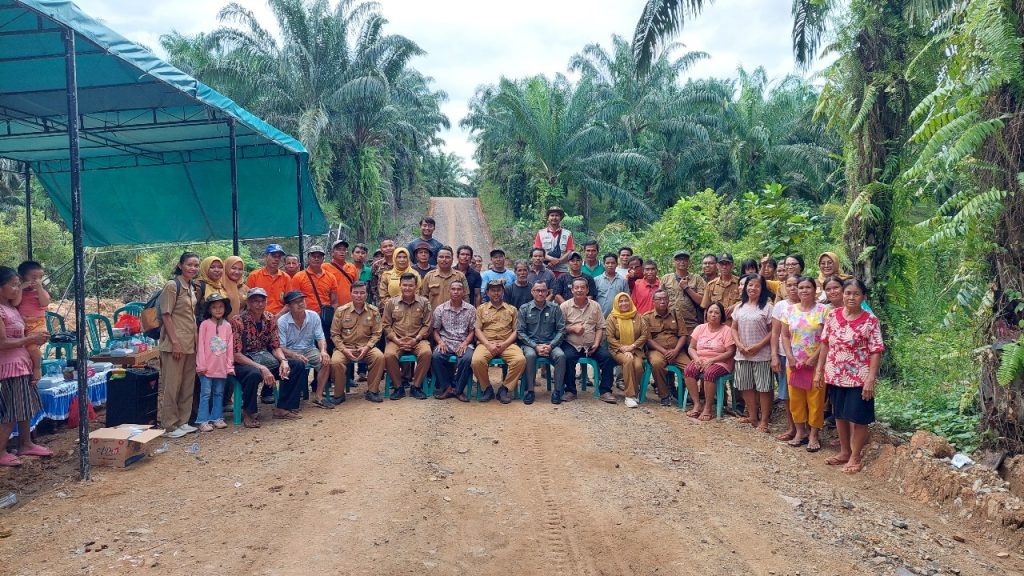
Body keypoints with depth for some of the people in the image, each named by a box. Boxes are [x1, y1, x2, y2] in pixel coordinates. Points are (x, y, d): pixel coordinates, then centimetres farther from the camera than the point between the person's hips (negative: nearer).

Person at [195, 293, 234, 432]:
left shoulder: (227, 326, 5)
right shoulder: (205, 324, -5)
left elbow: (230, 347, 6)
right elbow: (200, 345, -6)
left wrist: (230, 366, 4)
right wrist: (201, 365, -10)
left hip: (222, 367, 4)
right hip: (207, 367, -4)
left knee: (219, 393, 12)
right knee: (206, 393, 0)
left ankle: (217, 418, 21)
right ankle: (203, 421, 4)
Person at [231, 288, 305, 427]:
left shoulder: (269, 318, 2)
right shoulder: (238, 322, -15)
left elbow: (276, 347, 6)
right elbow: (236, 354, -20)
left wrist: (283, 361, -17)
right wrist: (261, 368, -29)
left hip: (265, 358, 6)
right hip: (243, 362, -6)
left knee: (298, 365, -8)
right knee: (254, 374, -39)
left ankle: (283, 408, 2)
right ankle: (249, 413, -12)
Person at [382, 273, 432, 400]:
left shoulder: (424, 302, 7)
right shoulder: (391, 303, 9)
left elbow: (426, 325, 4)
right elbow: (386, 325, 6)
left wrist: (416, 339, -10)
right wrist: (396, 340, -9)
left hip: (417, 340, 0)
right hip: (396, 340, 0)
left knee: (426, 353, -32)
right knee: (389, 355, -31)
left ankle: (416, 387, -13)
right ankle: (399, 386, -9)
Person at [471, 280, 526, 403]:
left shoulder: (512, 310, 18)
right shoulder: (481, 308, 17)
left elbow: (515, 331, 9)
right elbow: (478, 329, 7)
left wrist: (504, 344, -9)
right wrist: (489, 345, -10)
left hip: (506, 344, 1)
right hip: (486, 343, 0)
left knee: (520, 360, -30)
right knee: (476, 361, -33)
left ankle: (505, 388, -12)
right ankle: (486, 388, -7)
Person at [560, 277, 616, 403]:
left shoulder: (595, 306, 11)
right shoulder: (565, 306, 3)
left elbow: (600, 328, 9)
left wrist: (596, 344, -6)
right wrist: (572, 328, -16)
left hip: (591, 345, 3)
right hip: (571, 344, -2)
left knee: (607, 357, -20)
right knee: (568, 358, -32)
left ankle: (605, 391, -8)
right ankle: (570, 391, -15)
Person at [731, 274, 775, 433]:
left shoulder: (767, 307, -5)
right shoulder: (740, 307, 9)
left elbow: (773, 331, -6)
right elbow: (734, 328, 11)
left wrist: (759, 345, -15)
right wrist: (739, 344, -5)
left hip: (761, 354, -5)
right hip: (742, 354, 5)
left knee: (763, 387, 0)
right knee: (746, 386, 11)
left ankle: (764, 420, 8)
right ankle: (752, 416, 24)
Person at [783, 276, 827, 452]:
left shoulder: (822, 310, -4)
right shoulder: (790, 310, 6)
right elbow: (785, 336, 7)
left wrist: (814, 357, -14)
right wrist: (790, 356, -4)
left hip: (816, 363, -3)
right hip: (794, 363, 4)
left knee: (815, 399, 1)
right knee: (795, 398, 8)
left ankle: (813, 435, 10)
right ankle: (800, 431, 21)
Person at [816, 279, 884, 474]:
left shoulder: (870, 321, -11)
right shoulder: (832, 316, 1)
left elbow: (876, 352, -12)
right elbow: (825, 344, 8)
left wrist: (871, 379, -18)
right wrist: (819, 370, 6)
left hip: (859, 378, -4)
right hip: (835, 376, 5)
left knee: (858, 418, 3)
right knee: (840, 415, 16)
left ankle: (855, 457, 17)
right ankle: (844, 452, 31)